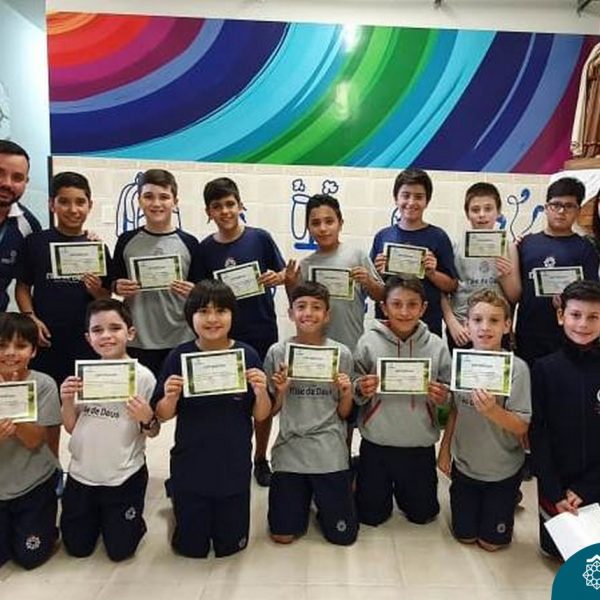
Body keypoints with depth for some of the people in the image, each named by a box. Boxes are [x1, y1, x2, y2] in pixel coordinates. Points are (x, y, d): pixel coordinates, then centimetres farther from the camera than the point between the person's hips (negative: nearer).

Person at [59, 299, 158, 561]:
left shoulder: (142, 376, -16)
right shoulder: (83, 372, -4)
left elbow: (153, 432, -7)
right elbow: (71, 427, 4)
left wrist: (147, 420, -29)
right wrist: (66, 401, -15)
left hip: (125, 478, -3)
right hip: (82, 474, 4)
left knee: (119, 550, 9)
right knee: (77, 548, 17)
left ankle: (123, 519, 38)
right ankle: (98, 518, 45)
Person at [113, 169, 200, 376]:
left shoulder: (188, 243, 1)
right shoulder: (127, 241, 4)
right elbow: (114, 282, 13)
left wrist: (193, 292, -15)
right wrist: (118, 287, -7)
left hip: (179, 341, 0)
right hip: (136, 341, 1)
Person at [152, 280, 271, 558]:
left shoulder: (247, 355, -10)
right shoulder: (179, 356, -10)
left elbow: (261, 416, -4)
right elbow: (163, 415, -3)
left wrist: (261, 392, -24)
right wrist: (171, 397, -24)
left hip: (234, 468, 0)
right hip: (190, 468, 0)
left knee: (230, 545, 17)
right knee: (192, 547, 17)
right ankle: (175, 495, 41)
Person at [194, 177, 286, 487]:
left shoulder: (260, 238, -4)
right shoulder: (205, 248, -1)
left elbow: (285, 273, 4)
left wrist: (276, 277, -16)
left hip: (262, 332, 0)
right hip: (224, 334, 1)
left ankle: (261, 459, 33)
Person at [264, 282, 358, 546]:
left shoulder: (342, 354, -5)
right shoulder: (277, 352, -5)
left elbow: (343, 414, 3)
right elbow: (271, 411, 2)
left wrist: (347, 394, -17)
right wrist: (280, 391, -17)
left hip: (330, 455, 0)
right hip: (289, 450, 0)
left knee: (343, 535, 6)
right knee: (282, 536, 7)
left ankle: (322, 500, 35)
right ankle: (302, 499, 37)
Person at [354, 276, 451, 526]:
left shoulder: (436, 345, -6)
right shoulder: (368, 342, -10)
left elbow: (449, 395, 3)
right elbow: (353, 392, -3)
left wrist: (442, 397, -19)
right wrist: (361, 390, -24)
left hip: (420, 445, 1)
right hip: (375, 443, -1)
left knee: (422, 514, 18)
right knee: (371, 515, 14)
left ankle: (402, 487, 47)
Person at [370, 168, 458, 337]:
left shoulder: (438, 237, 0)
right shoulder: (382, 236, 4)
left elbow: (452, 286, 3)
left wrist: (431, 273, -13)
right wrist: (378, 272, -9)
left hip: (428, 325, -1)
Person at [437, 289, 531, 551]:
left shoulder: (517, 368, -22)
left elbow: (521, 426, -19)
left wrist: (492, 410, -37)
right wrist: (444, 449, 6)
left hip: (503, 471, -3)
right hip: (464, 465, 3)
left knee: (491, 541, 13)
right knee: (464, 536, 17)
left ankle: (508, 502, 40)